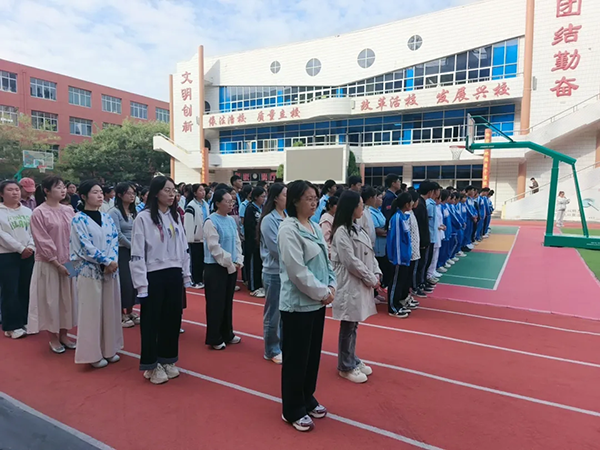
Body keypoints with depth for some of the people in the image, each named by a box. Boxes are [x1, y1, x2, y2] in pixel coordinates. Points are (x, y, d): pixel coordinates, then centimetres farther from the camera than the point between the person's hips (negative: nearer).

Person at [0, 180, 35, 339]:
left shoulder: (27, 211, 10)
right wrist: (20, 248, -14)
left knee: (26, 290, 9)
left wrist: (30, 247, -11)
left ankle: (25, 322, 21)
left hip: (28, 255, 4)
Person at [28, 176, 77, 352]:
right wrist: (57, 263, -14)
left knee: (67, 298, 12)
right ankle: (53, 338, 21)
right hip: (49, 264, -5)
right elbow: (43, 242, -13)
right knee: (50, 300, 6)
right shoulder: (39, 212, -11)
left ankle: (64, 334, 27)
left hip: (69, 262, 5)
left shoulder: (69, 210, 3)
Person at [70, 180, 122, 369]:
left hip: (110, 269, 5)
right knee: (92, 311, 1)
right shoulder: (78, 219, -6)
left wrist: (112, 262, -13)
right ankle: (93, 353, 13)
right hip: (90, 271, -5)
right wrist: (107, 261, -17)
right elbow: (85, 246, -14)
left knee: (110, 309, 11)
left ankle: (109, 349, 24)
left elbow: (114, 240, 3)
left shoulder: (107, 217, 9)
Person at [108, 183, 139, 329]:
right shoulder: (114, 212, -9)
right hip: (121, 251, -6)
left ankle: (130, 312, 22)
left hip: (134, 251, 6)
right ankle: (121, 314, 12)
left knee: (134, 281, 8)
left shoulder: (134, 212, 10)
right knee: (124, 283, -3)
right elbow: (118, 234, -14)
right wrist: (132, 246, -8)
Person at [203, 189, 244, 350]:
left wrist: (238, 261, -1)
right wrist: (230, 263, -14)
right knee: (216, 304, 2)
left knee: (228, 302, 16)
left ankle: (227, 334, 29)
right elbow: (214, 247, -18)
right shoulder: (211, 222, -14)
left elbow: (237, 242, 11)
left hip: (231, 267, 7)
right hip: (216, 267, -7)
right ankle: (214, 339, 15)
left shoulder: (231, 220, 8)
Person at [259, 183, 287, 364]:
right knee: (273, 313, 6)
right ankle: (272, 351, 21)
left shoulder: (288, 218, 6)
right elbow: (276, 249, -17)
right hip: (274, 273, -6)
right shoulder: (268, 220, -14)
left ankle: (283, 346, 31)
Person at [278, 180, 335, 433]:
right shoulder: (288, 229, -17)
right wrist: (322, 292, -15)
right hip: (298, 304, -8)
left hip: (317, 302, 8)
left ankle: (307, 399, 38)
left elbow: (326, 260, 13)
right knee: (296, 357, 6)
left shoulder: (315, 228, 9)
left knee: (313, 354, 19)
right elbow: (297, 271, -22)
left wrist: (331, 286, -2)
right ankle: (293, 410, 23)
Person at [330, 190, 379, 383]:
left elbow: (370, 254, 13)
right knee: (348, 327, 3)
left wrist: (376, 274, 0)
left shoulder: (358, 228, 11)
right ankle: (346, 366, 18)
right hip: (349, 284, -9)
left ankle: (353, 360, 32)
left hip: (362, 283, 9)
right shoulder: (341, 232, -17)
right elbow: (351, 262, -19)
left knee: (354, 325, 18)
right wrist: (371, 279, -12)